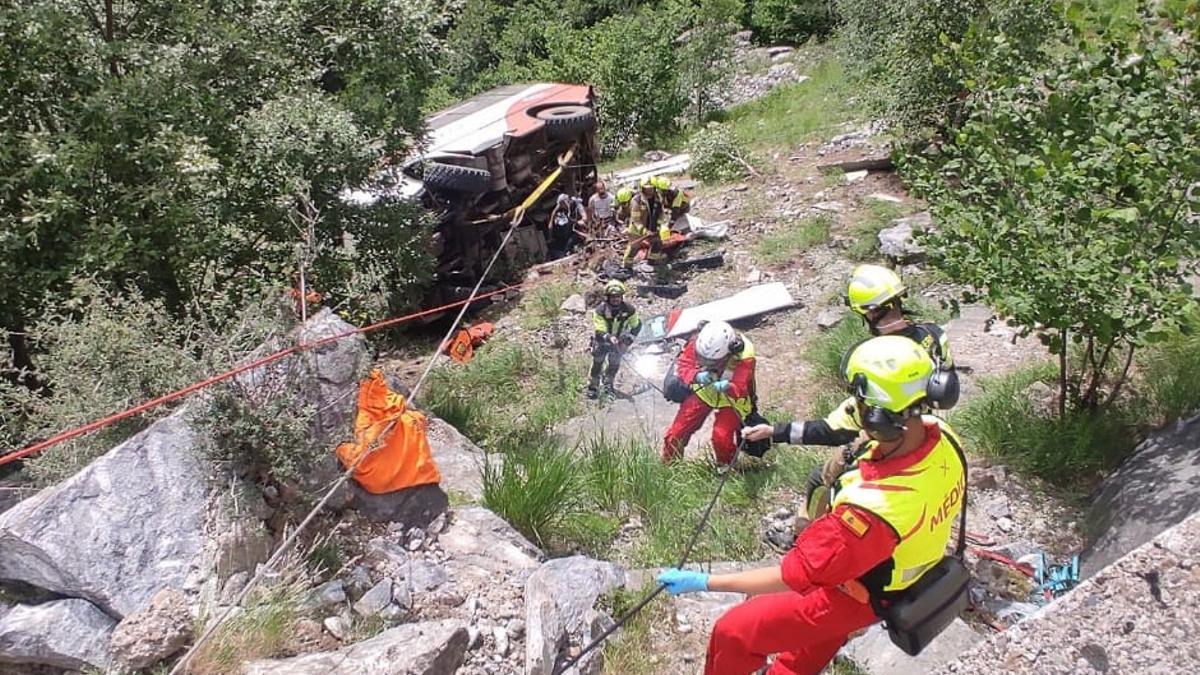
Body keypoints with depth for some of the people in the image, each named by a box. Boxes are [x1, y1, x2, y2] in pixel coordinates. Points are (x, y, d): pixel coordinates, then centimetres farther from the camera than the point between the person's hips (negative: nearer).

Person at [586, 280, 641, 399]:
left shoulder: (629, 310, -24)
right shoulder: (600, 311, -31)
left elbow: (637, 326, -8)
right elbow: (599, 333, -35)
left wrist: (629, 339, -20)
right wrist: (609, 338, -54)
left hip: (619, 341, 2)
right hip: (602, 340, -2)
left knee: (615, 364, 11)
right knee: (597, 363, 5)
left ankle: (608, 382, 39)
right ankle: (592, 387, 21)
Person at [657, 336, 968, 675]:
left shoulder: (871, 507, -44)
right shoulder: (943, 435, -22)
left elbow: (792, 576, -33)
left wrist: (703, 582, -24)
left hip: (853, 600, -7)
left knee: (731, 634, 11)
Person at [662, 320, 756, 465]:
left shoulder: (744, 355, -34)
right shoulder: (698, 342, -27)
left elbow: (740, 389, -36)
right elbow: (683, 365, -22)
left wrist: (727, 387, -60)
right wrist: (697, 376, -44)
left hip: (730, 397, -3)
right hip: (703, 391, 3)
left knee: (721, 436, -22)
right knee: (678, 430, 1)